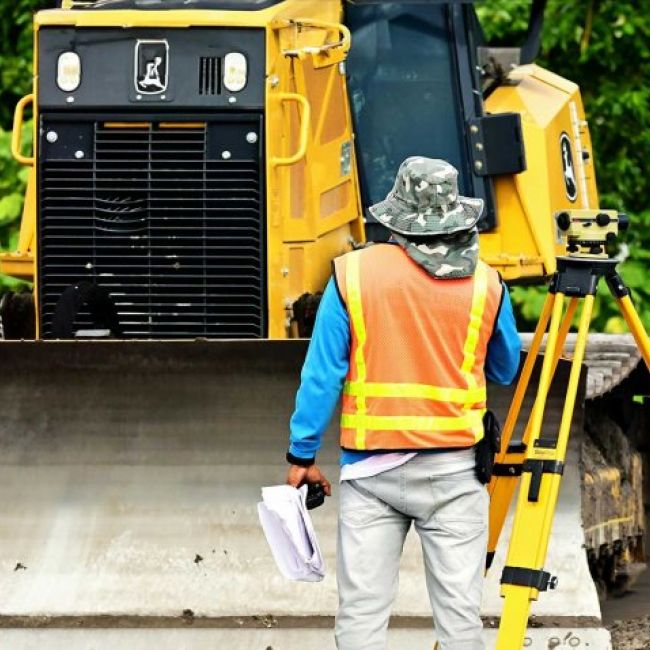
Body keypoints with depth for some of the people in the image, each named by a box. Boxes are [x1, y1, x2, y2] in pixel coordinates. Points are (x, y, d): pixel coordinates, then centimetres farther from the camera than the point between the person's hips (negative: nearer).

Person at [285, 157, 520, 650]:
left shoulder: (352, 275, -3)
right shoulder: (485, 284, 0)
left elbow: (322, 374, -2)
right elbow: (505, 372, 15)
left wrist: (302, 454, 5)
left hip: (370, 467, 0)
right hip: (453, 469, 0)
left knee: (362, 610, 1)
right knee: (459, 609, 2)